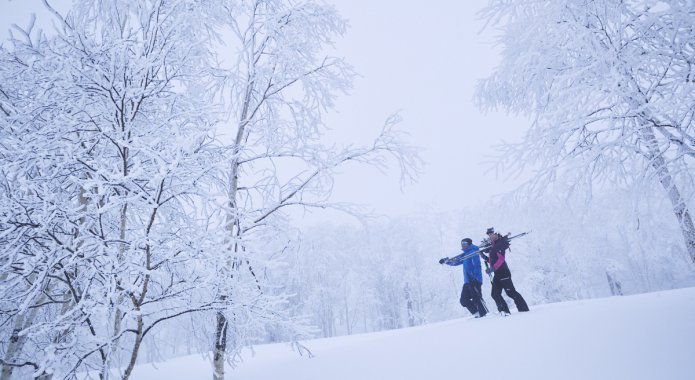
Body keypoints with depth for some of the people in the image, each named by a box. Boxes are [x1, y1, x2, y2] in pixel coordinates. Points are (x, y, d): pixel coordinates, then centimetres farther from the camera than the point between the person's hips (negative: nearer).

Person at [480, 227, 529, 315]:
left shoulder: (500, 244, -10)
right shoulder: (493, 246, 17)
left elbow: (501, 259, -20)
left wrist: (492, 269, -26)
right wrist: (484, 257, 8)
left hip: (503, 272, -10)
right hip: (497, 273, 10)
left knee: (511, 292, -8)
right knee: (495, 294, 3)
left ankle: (524, 310, -1)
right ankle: (504, 311, 4)